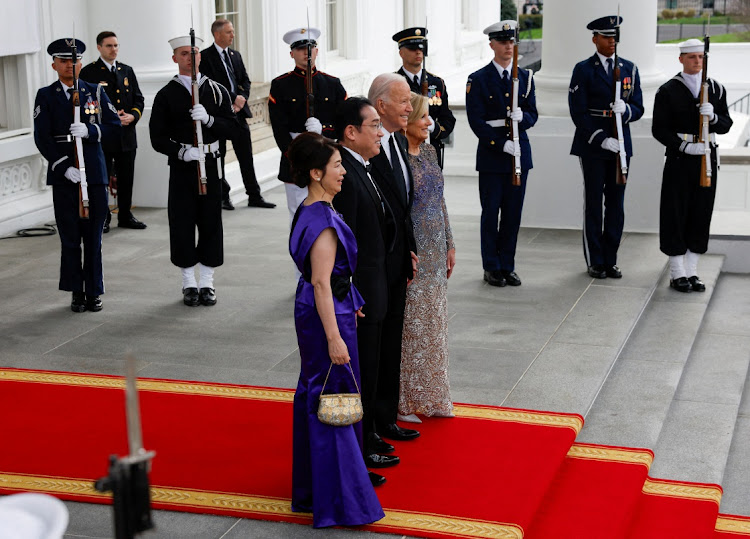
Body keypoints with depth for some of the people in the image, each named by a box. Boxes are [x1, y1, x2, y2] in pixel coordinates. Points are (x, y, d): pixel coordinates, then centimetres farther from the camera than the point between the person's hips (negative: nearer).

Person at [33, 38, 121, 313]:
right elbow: (42, 138, -3)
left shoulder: (96, 92, 8)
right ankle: (76, 292, 13)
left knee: (93, 238, 5)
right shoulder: (45, 96, 4)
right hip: (63, 175, -1)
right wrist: (64, 167, -14)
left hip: (94, 174, 1)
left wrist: (90, 130, -17)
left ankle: (94, 292, 13)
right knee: (70, 238, 3)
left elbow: (115, 126, 2)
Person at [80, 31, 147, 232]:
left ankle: (125, 216, 21)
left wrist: (131, 116, -6)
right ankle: (102, 218, 10)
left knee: (126, 178, 9)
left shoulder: (127, 71, 14)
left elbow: (138, 100, 14)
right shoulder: (89, 72, -2)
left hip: (127, 135, 4)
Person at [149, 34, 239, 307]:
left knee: (211, 223, 3)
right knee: (182, 224, 1)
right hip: (181, 168, -1)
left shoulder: (216, 90, 7)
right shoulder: (166, 95, 2)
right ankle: (189, 284, 15)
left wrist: (208, 120, -17)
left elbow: (232, 126, 1)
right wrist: (182, 151, -17)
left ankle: (206, 282, 15)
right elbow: (158, 138, -1)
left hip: (210, 165, 1)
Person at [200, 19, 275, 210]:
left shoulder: (236, 55, 15)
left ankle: (254, 196, 11)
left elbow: (245, 81, 13)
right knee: (218, 157, 4)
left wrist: (241, 100, -5)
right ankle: (223, 196, 13)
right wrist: (234, 98, -15)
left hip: (238, 112, 6)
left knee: (246, 156, 6)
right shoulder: (205, 56, -6)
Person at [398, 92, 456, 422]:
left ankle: (429, 397, 25)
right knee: (409, 326, 1)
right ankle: (404, 402, 12)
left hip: (434, 250, 8)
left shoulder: (428, 151, 9)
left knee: (432, 324, 14)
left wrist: (449, 244, 15)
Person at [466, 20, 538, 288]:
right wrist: (501, 143, -17)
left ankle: (507, 266, 17)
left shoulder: (525, 77, 9)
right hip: (491, 155, -3)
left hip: (519, 153, 4)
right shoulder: (478, 80, -4)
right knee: (491, 212, 2)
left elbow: (533, 115, 9)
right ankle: (491, 268, 12)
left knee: (513, 213, 7)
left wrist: (522, 116, -15)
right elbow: (476, 120, -9)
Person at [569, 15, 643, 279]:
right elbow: (578, 112, -8)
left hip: (620, 145, 4)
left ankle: (610, 260, 15)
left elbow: (638, 109, 8)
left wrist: (626, 109, -16)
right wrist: (601, 139, -16)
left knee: (616, 203, 6)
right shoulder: (583, 70, -2)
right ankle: (595, 262, 10)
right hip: (592, 146, -4)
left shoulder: (629, 69, 10)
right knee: (593, 203, 1)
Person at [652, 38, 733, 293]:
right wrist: (684, 146, -17)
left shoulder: (716, 88, 8)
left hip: (707, 157, 4)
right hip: (679, 159, -3)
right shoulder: (668, 90, -3)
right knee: (676, 214, -2)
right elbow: (659, 129, -5)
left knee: (702, 213, 6)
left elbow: (726, 125, 7)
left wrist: (713, 117, -15)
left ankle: (692, 271, 15)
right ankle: (677, 273, 7)